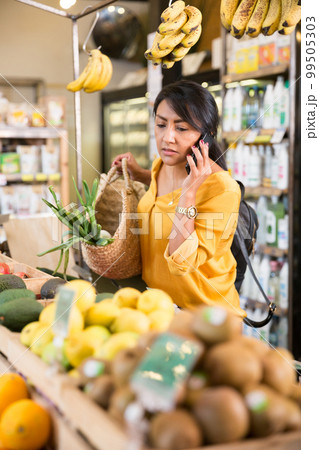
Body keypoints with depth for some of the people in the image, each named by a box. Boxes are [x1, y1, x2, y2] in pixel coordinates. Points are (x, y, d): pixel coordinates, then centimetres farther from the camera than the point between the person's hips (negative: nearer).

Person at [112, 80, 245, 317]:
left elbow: (182, 263, -27)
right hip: (156, 296, 7)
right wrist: (138, 173, 13)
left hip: (201, 310, -7)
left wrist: (188, 194, -31)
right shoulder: (163, 165, 2)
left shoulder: (222, 190, -23)